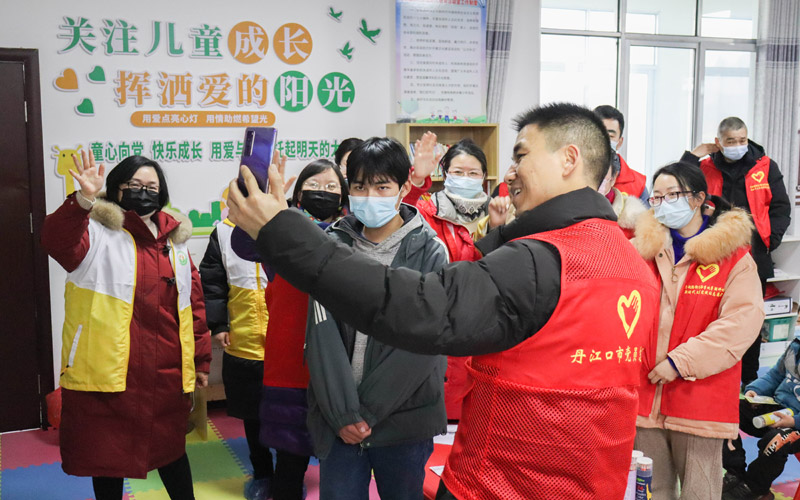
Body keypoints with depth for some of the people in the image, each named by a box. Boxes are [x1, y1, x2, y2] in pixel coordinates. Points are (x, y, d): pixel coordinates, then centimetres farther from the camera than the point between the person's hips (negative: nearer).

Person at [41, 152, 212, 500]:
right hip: (107, 373, -4)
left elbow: (194, 304, 14)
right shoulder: (97, 232, -4)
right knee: (107, 456, 9)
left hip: (165, 376, 4)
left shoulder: (174, 240, 11)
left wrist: (200, 360, 14)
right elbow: (57, 241, -28)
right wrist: (84, 200, -45)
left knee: (170, 451, 19)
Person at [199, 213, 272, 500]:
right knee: (252, 416, 17)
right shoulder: (224, 233, 2)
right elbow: (211, 283, 5)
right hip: (243, 345, 2)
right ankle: (261, 474, 37)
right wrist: (217, 325, -1)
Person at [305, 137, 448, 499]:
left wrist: (368, 411, -13)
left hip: (404, 421, -1)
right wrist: (342, 414, -13)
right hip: (337, 422, 1)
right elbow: (322, 334, -5)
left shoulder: (429, 253, -5)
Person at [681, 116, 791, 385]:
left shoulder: (765, 167, 5)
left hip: (754, 257, 0)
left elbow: (781, 207, 6)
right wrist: (693, 156, -7)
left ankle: (749, 380, 21)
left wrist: (771, 239, -6)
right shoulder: (706, 168, 5)